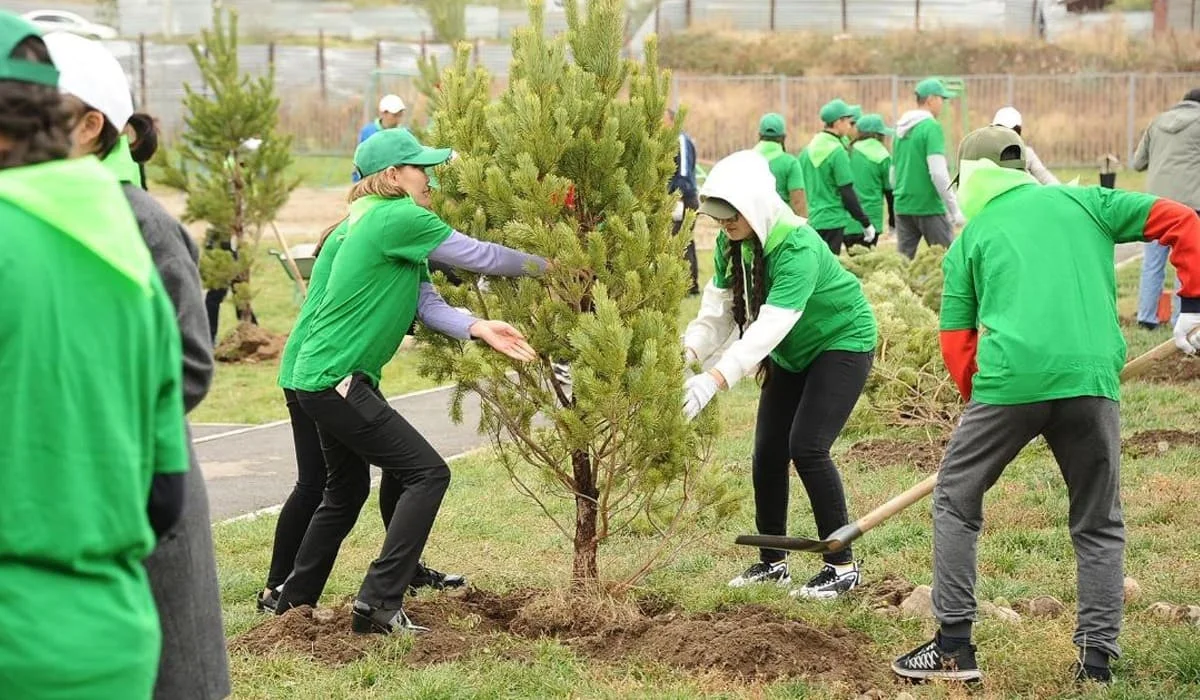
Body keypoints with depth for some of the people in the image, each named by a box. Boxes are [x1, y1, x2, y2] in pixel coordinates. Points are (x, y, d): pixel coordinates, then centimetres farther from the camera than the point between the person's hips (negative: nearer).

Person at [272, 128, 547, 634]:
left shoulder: (376, 221, 15)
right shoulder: (401, 218, -15)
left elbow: (428, 304, 6)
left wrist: (478, 328, -10)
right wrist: (545, 265, 3)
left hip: (322, 378, 11)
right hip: (335, 380, -11)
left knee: (346, 491, 24)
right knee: (427, 474, -9)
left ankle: (294, 601, 35)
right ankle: (379, 602, -12)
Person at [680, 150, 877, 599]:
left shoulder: (797, 247, -34)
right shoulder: (731, 243, -10)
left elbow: (771, 324, -43)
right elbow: (718, 309, -12)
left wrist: (716, 379, -52)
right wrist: (688, 351, -33)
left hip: (843, 342, -8)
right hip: (792, 353, 8)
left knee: (807, 447, -19)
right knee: (768, 452, 4)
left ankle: (842, 566, -8)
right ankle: (772, 562, 18)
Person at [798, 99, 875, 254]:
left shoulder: (808, 149, 9)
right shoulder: (837, 151, -14)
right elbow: (847, 192, -15)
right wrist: (866, 224, -8)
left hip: (813, 220, 8)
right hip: (833, 221, -8)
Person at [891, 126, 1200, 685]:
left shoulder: (970, 240, 17)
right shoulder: (1083, 202, 20)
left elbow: (955, 344, 13)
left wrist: (982, 404, 24)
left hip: (1010, 380, -1)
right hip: (1091, 379, 1)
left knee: (955, 502, 17)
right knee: (1099, 524, 18)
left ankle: (954, 647, 14)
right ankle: (1096, 659, 12)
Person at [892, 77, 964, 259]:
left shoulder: (900, 129, 12)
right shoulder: (931, 127, -11)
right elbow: (938, 173, -18)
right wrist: (955, 210, -15)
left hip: (903, 207, 7)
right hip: (929, 207, -7)